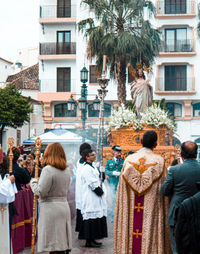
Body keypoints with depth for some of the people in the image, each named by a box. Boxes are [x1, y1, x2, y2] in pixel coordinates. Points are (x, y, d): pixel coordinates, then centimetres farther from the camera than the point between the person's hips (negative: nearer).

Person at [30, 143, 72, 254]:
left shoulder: (48, 170, -13)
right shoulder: (66, 170, 10)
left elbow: (41, 191, -16)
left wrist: (34, 182, 4)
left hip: (51, 208, -7)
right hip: (64, 206, 8)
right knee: (62, 242, 13)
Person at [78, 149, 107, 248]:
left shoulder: (93, 167, 17)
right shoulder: (86, 169, -15)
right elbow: (92, 184, -19)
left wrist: (101, 190, 8)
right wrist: (100, 191, -9)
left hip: (96, 198, 10)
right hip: (90, 199, -10)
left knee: (97, 218, 10)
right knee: (91, 219, -7)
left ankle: (92, 239, 16)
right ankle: (89, 241, -2)